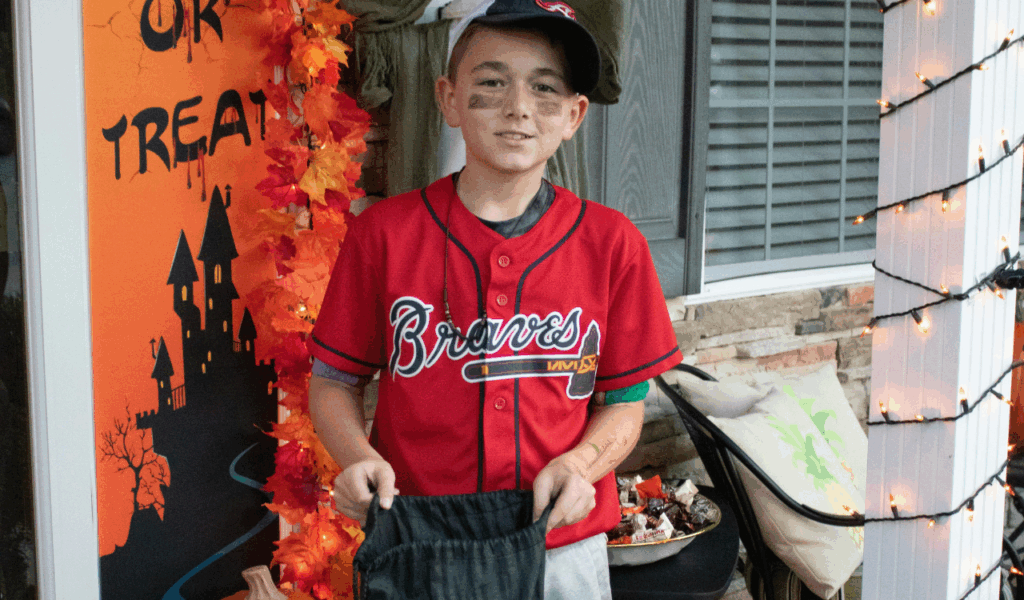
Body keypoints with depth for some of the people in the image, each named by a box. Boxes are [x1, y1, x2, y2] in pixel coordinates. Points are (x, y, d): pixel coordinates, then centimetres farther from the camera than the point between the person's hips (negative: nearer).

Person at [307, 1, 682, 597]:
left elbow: (624, 401, 3)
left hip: (563, 547, 1)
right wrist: (358, 457, -15)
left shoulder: (613, 243, -3)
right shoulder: (383, 233, -5)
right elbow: (334, 381, 3)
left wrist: (579, 463, -15)